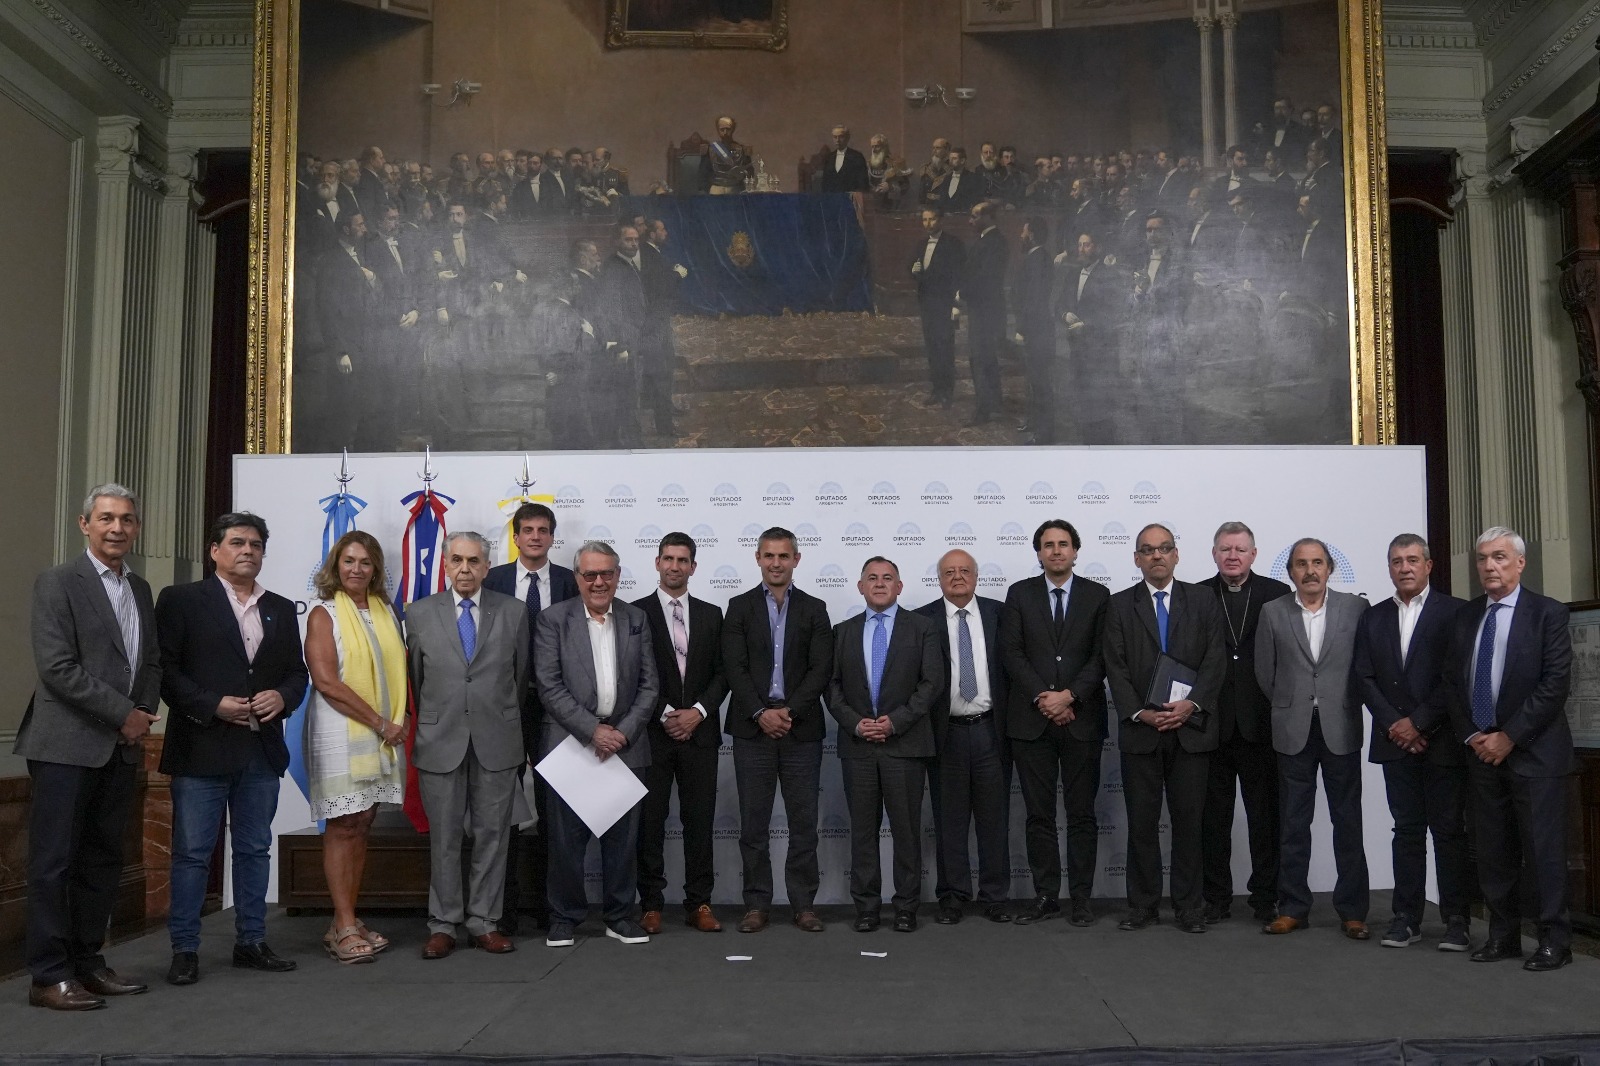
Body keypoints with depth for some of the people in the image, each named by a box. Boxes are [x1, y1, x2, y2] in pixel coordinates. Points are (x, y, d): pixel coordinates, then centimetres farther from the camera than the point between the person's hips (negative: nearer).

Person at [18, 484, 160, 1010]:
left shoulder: (140, 589, 14)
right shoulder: (57, 582, -6)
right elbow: (57, 668, -14)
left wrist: (144, 712, 0)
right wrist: (124, 714, -13)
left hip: (121, 747, 7)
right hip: (68, 745, -7)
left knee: (102, 859, 11)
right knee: (55, 862, -1)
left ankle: (88, 962, 20)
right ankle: (48, 976, 6)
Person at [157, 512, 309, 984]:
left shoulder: (281, 609, 14)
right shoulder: (181, 600, 0)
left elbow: (298, 671, 16)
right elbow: (165, 668, -6)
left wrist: (283, 696, -5)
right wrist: (212, 705, -15)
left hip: (262, 750, 5)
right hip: (202, 748, -5)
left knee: (255, 850, 11)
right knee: (192, 852, 1)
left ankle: (251, 941, 21)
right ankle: (185, 949, 11)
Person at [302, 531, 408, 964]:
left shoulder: (385, 612, 12)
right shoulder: (324, 615, -4)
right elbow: (327, 683, -13)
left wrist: (399, 720, 2)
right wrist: (380, 723, -13)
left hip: (383, 736, 6)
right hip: (340, 734, -5)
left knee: (361, 827, 8)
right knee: (342, 828, -3)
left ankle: (346, 923, 14)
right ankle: (345, 929, 0)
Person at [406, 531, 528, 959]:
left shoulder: (513, 612, 3)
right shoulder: (419, 614, 3)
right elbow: (416, 677, 11)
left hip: (497, 742, 0)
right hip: (440, 742, 0)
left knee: (492, 834, 5)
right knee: (443, 838, 5)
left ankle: (484, 921, 15)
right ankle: (443, 924, 15)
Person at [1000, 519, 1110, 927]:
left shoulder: (1098, 595, 6)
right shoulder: (1020, 594, 7)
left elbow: (1101, 656, -1)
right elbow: (1012, 652, -1)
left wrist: (1069, 695, -13)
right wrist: (1042, 697, -11)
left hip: (1082, 718, 0)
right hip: (1031, 720, 1)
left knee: (1082, 813, 4)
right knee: (1039, 814, 5)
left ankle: (1080, 897, 12)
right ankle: (1045, 895, 13)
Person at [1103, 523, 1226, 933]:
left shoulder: (1203, 600, 8)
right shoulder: (1120, 606, 7)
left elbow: (1215, 659, 1)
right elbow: (1116, 668, 1)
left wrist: (1191, 704, -13)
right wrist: (1139, 713, -11)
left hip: (1191, 727, 0)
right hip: (1139, 730, 0)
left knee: (1188, 819, 4)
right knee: (1141, 821, 4)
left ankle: (1189, 906, 14)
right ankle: (1143, 905, 13)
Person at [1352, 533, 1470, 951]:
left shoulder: (1455, 612, -1)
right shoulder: (1372, 618, 12)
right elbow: (1364, 677, 7)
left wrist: (1419, 722, -11)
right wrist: (1394, 724, -5)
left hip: (1442, 741, -3)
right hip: (1396, 741, 4)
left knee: (1449, 830, 1)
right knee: (1407, 830, 7)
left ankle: (1457, 920, 8)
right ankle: (1406, 917, 11)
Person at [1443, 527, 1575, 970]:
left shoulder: (1548, 613, -4)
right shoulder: (1465, 616, 11)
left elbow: (1556, 683, -10)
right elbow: (1452, 680, 12)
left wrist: (1510, 737, -13)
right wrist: (1470, 735, 0)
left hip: (1533, 750, -5)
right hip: (1481, 750, 5)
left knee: (1543, 848, -1)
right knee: (1493, 850, 8)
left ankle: (1555, 940, 9)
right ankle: (1503, 935, 17)